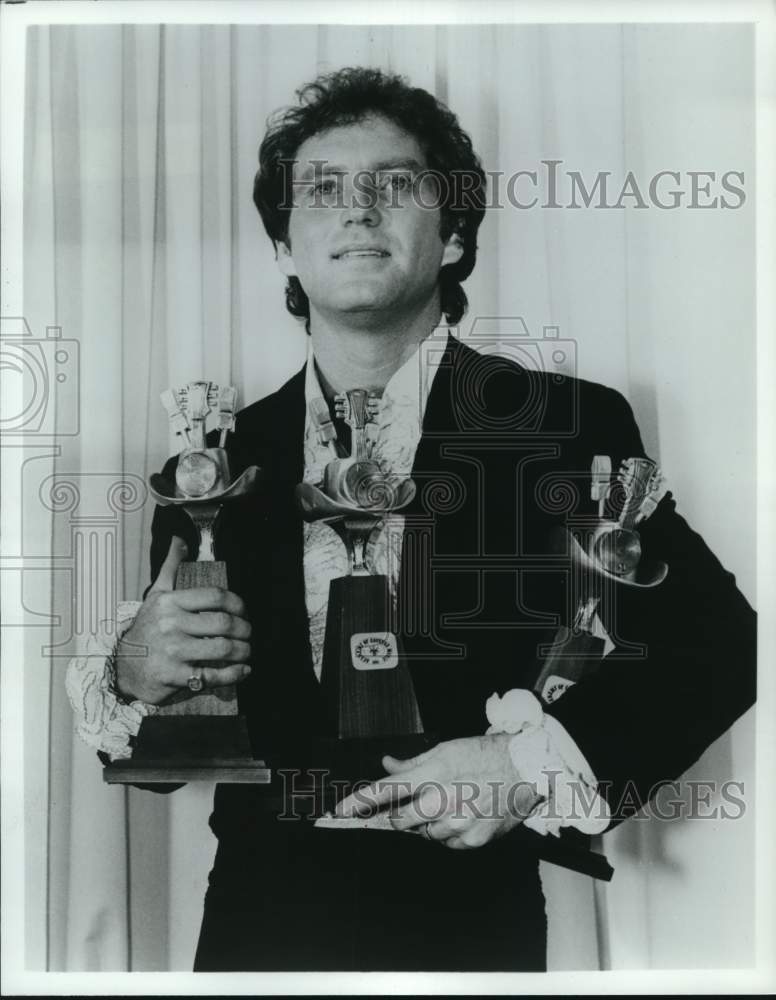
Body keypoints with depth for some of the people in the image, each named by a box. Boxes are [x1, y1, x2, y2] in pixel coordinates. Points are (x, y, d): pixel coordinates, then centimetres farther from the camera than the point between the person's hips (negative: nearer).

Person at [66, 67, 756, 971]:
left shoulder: (568, 427, -9)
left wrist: (537, 757, -20)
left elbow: (716, 642, -7)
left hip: (467, 927, -2)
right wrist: (132, 674, -15)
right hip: (260, 922, 3)